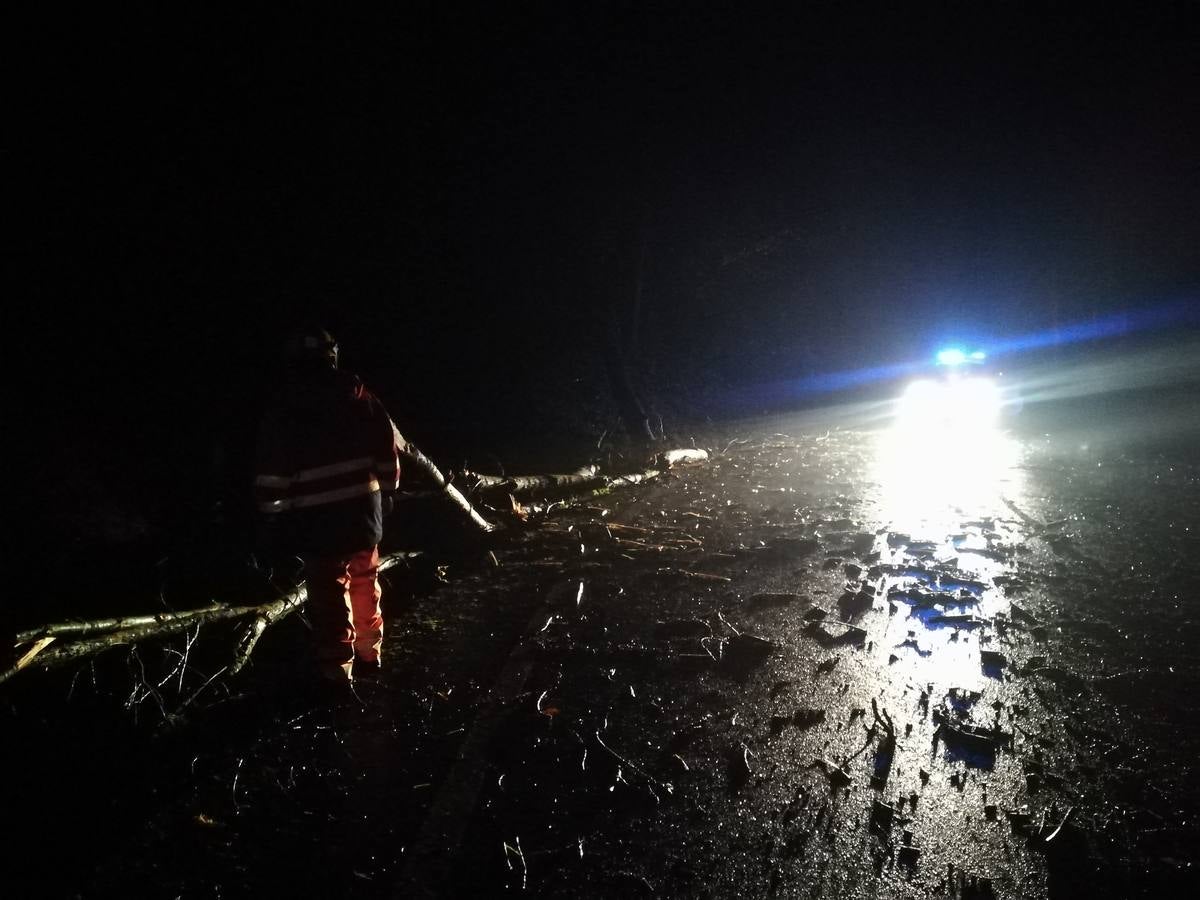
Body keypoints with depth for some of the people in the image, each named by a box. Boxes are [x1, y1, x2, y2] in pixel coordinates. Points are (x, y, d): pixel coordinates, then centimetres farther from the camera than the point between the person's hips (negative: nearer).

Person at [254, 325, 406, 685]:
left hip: (317, 519, -4)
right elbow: (388, 444, 5)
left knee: (329, 594, 4)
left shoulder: (282, 405, -6)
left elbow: (272, 468, -9)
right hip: (363, 510, 4)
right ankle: (369, 656, 32)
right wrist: (386, 490, 16)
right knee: (365, 584, 19)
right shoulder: (356, 392, 3)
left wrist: (270, 517, -1)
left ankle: (337, 670, 11)